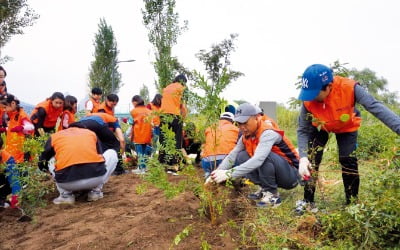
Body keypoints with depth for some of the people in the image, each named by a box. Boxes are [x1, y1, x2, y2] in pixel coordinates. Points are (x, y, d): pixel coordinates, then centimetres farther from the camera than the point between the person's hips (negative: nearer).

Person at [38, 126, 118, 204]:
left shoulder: (54, 136, 22)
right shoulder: (91, 133, 25)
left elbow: (42, 163, 32)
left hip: (67, 182, 1)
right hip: (96, 178, 0)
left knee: (51, 161, 32)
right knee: (112, 153, 29)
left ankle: (66, 194, 15)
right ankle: (95, 191, 18)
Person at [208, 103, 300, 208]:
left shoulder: (268, 133, -28)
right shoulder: (246, 136, -2)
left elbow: (258, 160, -41)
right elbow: (232, 156, -6)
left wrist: (229, 173, -45)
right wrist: (217, 173, -22)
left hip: (291, 176, -7)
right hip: (277, 176, 7)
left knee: (265, 156, -34)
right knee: (241, 157, -6)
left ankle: (272, 194, -15)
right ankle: (265, 188, 3)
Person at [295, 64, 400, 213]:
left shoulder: (349, 88, -38)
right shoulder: (308, 100, -32)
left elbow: (375, 107, -42)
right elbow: (302, 130, -25)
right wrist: (303, 157, -39)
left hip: (347, 127, -1)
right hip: (320, 126, 1)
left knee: (349, 162, -11)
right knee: (311, 160, -10)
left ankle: (352, 203, 9)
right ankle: (308, 201, 6)